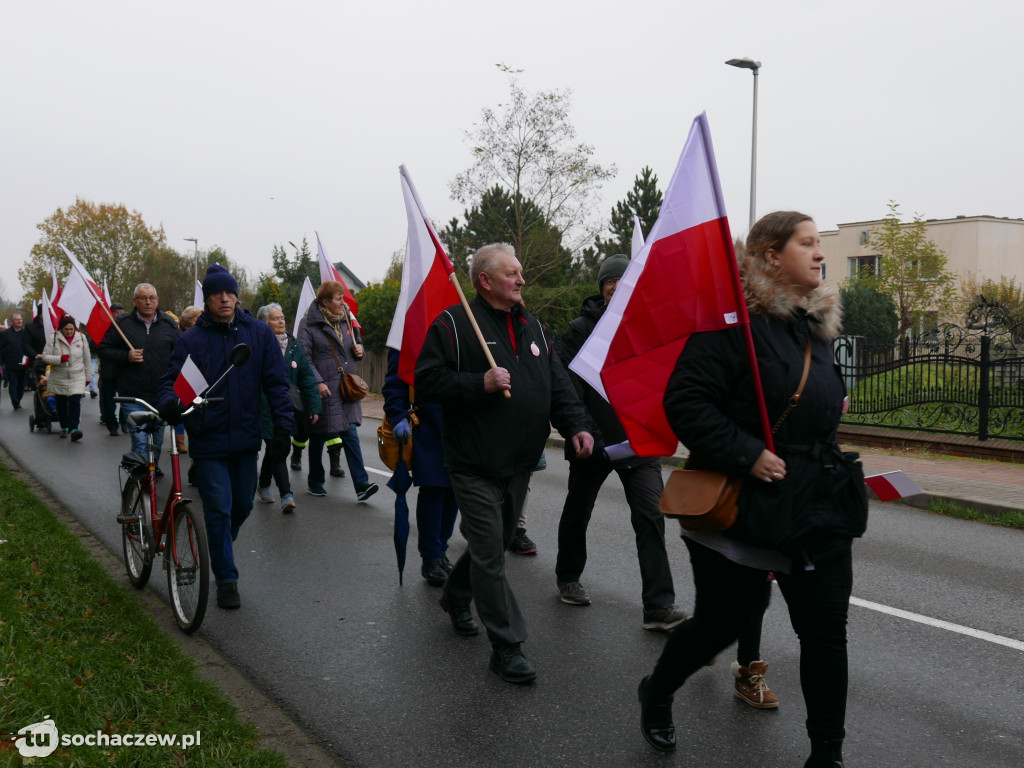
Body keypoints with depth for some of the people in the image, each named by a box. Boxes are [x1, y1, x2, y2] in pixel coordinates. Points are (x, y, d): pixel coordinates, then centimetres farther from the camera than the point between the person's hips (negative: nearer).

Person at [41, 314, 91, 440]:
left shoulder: (81, 338, 0)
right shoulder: (54, 339, -5)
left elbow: (87, 359, 8)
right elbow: (45, 356, -6)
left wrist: (88, 377, 11)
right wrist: (60, 359, -22)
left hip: (77, 377, -1)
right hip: (59, 378, 1)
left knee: (75, 402, -14)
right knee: (61, 404, 11)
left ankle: (74, 428, -16)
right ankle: (64, 427, 27)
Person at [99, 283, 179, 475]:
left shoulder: (169, 323, 7)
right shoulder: (121, 323, -1)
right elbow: (103, 351, 2)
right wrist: (126, 356, -16)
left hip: (161, 396, 3)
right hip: (133, 396, -3)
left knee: (157, 441, 18)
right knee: (140, 442, -11)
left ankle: (154, 467, 41)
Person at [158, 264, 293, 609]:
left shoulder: (259, 333, 1)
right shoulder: (190, 340, -2)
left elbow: (276, 383, 2)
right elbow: (171, 380, -1)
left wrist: (282, 428, -4)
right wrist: (169, 402, -25)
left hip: (246, 438, 3)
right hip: (208, 440, -2)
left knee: (242, 505, 16)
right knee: (218, 510, -1)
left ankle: (219, 550, 44)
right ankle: (226, 579, 13)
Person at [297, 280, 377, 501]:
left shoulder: (345, 320, 14)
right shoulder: (309, 325, -6)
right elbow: (304, 357, -11)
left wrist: (358, 350, 4)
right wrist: (317, 381, -20)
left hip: (346, 389, 5)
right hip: (323, 390, -5)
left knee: (351, 435, -4)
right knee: (318, 437, 8)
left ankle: (361, 484, -8)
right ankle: (315, 482, 25)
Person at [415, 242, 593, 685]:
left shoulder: (531, 326, 13)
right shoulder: (454, 324, -7)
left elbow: (557, 383, 14)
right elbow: (427, 381, -12)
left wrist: (575, 425, -1)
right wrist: (480, 383, -22)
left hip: (520, 464, 7)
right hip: (476, 465, -7)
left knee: (494, 543, 20)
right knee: (490, 555, -4)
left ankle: (455, 598, 44)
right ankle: (506, 646, 4)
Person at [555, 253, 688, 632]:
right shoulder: (582, 330, -5)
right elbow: (570, 389, -11)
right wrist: (584, 433, -21)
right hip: (594, 442, -2)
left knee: (651, 516, -8)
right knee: (577, 512, 16)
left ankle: (659, 606, -5)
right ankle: (568, 578, 40)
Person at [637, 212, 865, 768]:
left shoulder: (815, 325, 12)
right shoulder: (736, 321, -15)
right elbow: (684, 401, -22)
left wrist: (831, 468, 17)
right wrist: (745, 454, -25)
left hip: (819, 507, 7)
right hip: (744, 507, -7)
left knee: (826, 629, 7)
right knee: (723, 619, 7)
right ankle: (656, 695, 36)